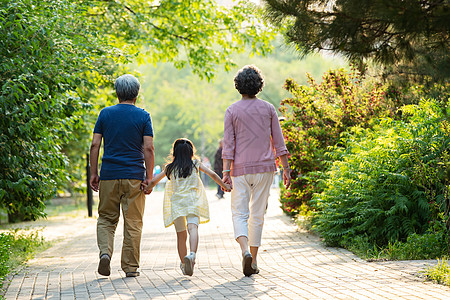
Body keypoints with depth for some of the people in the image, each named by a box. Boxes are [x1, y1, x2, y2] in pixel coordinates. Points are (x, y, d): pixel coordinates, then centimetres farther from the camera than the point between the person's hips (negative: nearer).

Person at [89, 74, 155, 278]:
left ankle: (105, 252, -10)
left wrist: (93, 173, 6)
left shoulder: (105, 114, 4)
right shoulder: (143, 116, 0)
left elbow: (95, 145, 1)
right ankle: (131, 267, 6)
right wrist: (149, 177, -2)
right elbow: (148, 148, -6)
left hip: (109, 176, 1)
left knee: (106, 219, 13)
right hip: (134, 177, -1)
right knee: (133, 223, 5)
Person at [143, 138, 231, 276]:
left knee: (181, 235, 11)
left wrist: (147, 188, 31)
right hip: (192, 200, -2)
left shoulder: (169, 168, 14)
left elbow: (154, 181, 13)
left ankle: (184, 264, 19)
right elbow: (212, 174, 11)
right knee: (193, 228, -19)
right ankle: (192, 254, -45)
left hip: (176, 203, 2)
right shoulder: (196, 164, 13)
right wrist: (224, 185, 25)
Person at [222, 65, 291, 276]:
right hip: (264, 167, 2)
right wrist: (286, 168, 7)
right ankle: (253, 261, 10)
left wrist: (226, 171, -8)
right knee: (257, 214, 8)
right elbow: (278, 142, 3)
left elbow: (228, 144, -7)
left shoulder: (232, 111, -2)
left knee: (239, 213, 2)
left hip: (241, 169, -2)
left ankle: (245, 250, -23)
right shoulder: (268, 109, 3)